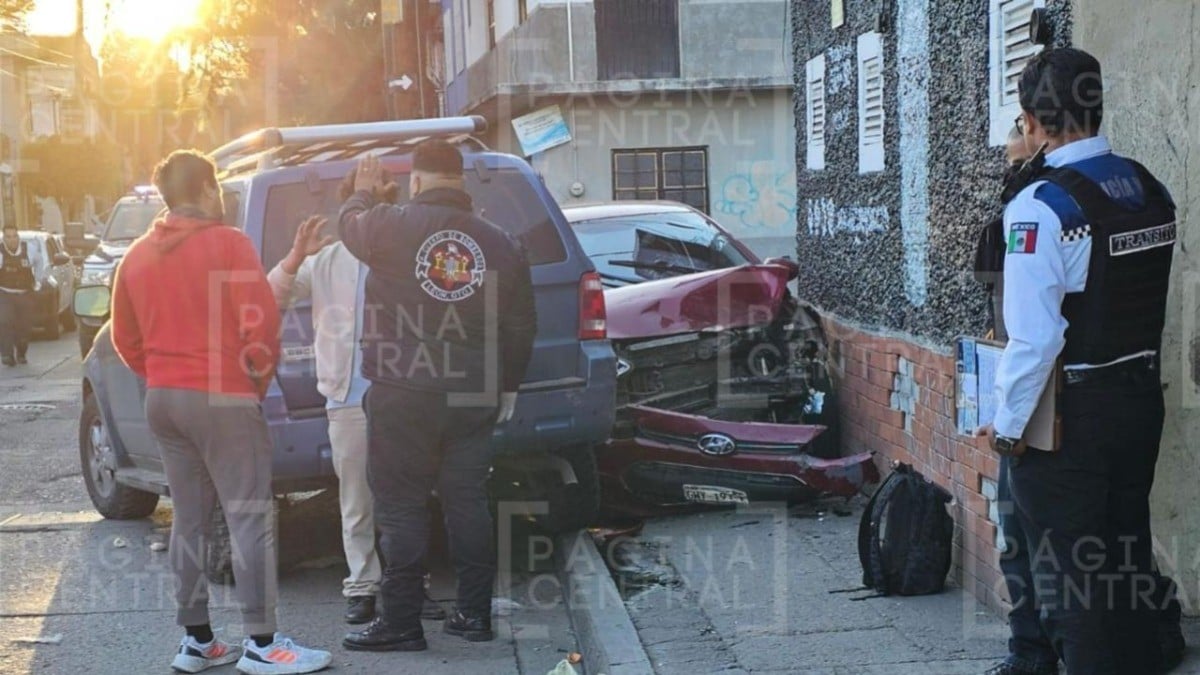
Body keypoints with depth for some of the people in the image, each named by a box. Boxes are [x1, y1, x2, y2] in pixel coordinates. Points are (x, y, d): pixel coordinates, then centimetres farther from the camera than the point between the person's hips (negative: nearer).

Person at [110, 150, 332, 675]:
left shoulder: (138, 257, 10)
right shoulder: (228, 243, -8)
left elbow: (126, 339, 14)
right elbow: (261, 321, -12)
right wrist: (259, 381, 2)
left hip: (163, 397, 7)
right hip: (221, 398, -7)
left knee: (189, 518, 13)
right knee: (250, 518, -5)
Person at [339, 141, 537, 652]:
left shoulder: (392, 225, -7)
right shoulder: (500, 242, 5)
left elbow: (349, 223, 16)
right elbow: (521, 326, 10)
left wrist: (364, 191, 36)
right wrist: (509, 386, 21)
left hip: (402, 394, -4)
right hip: (473, 396, 4)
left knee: (400, 505, 1)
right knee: (467, 501, 11)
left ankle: (401, 623, 2)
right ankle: (474, 613, 16)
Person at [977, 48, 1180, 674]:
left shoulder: (1040, 207, -21)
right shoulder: (1152, 191, 1)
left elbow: (1034, 336, -23)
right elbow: (1149, 305, 11)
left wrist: (1008, 424, -13)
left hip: (1067, 413, -7)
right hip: (1141, 399, 7)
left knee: (1068, 576, 6)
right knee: (1129, 561, 19)